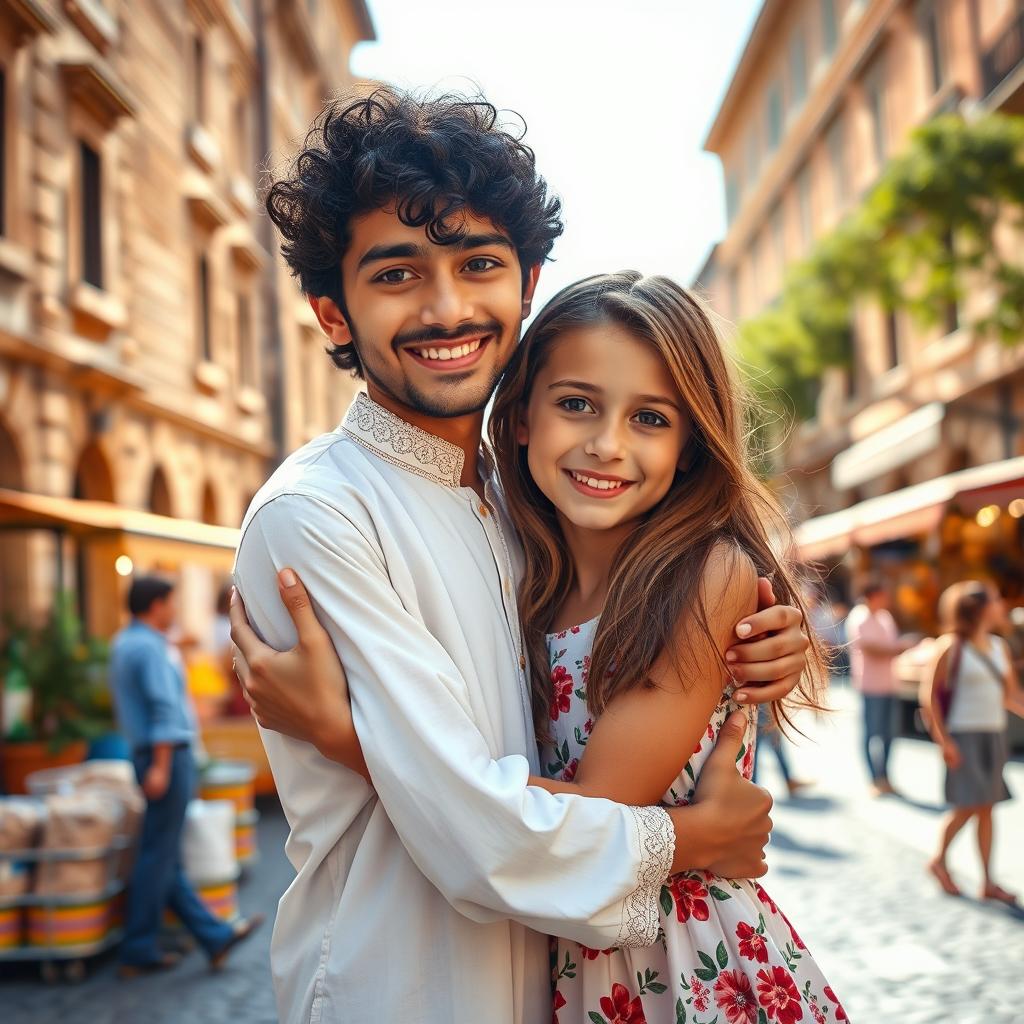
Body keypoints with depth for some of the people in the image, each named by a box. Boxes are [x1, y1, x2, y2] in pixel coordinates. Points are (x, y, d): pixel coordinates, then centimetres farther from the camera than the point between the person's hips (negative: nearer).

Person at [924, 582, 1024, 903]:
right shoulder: (951, 647, -9)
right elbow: (931, 694, -9)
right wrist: (944, 741, -14)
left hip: (994, 735, 6)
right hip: (963, 735, -6)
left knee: (986, 807, 7)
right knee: (968, 805, -8)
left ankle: (988, 882, 12)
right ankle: (939, 861, 15)